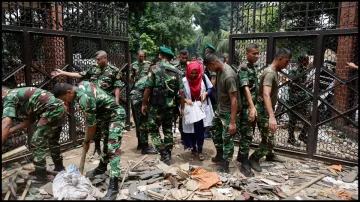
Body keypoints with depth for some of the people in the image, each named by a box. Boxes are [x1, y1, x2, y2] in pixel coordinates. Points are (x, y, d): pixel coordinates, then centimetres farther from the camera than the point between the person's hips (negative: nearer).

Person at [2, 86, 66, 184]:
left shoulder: (9, 97, -1)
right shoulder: (19, 93, 25)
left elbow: (6, 123, -18)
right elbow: (31, 119, 23)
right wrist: (11, 130, 20)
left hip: (52, 110, -10)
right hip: (60, 107, 10)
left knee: (36, 143, 0)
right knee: (53, 140, 26)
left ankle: (41, 177, 9)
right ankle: (59, 167, 41)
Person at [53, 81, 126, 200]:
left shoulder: (84, 99, -31)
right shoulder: (81, 84, -4)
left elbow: (92, 125, -20)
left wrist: (86, 142, -3)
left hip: (116, 116, -10)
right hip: (108, 115, 10)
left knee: (113, 149, -16)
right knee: (106, 145, 23)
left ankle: (113, 187, -17)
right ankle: (101, 168, 40)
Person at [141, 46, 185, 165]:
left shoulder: (155, 69, -6)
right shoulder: (176, 71, 5)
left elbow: (148, 88, -10)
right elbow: (181, 91, 0)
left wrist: (144, 104, 0)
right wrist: (182, 107, 6)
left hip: (156, 105, -4)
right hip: (171, 106, 4)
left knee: (153, 130, 9)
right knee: (168, 130, 17)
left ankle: (164, 154, -1)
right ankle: (168, 156, 23)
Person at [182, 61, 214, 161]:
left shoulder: (203, 77, -4)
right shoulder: (184, 81, -9)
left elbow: (210, 88, 6)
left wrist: (206, 93, -13)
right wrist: (185, 100, -21)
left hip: (202, 108, 0)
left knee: (200, 130, 3)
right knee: (192, 130, 11)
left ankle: (200, 150, 18)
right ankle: (193, 148, 31)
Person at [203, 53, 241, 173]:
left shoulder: (229, 76, -29)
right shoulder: (219, 70, -2)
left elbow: (234, 99, -28)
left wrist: (233, 122, -27)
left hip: (229, 111, -9)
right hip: (220, 108, 9)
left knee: (227, 139, 2)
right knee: (215, 133, 21)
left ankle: (224, 166, 16)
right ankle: (220, 155, 40)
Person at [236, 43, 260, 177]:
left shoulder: (254, 68, 13)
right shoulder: (243, 68, -14)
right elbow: (246, 88, -27)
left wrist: (255, 106, 20)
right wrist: (252, 107, -36)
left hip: (253, 106, 9)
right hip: (246, 107, -9)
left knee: (247, 134, 17)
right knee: (246, 135, -4)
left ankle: (241, 156, 31)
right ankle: (245, 164, 5)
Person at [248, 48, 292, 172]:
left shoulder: (274, 72, 10)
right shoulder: (270, 73, -23)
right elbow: (266, 95, -38)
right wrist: (272, 116, -47)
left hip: (267, 110, 10)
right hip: (264, 111, -10)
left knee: (270, 136, 25)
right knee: (269, 140, -5)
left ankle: (269, 155, 44)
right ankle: (254, 158, 11)